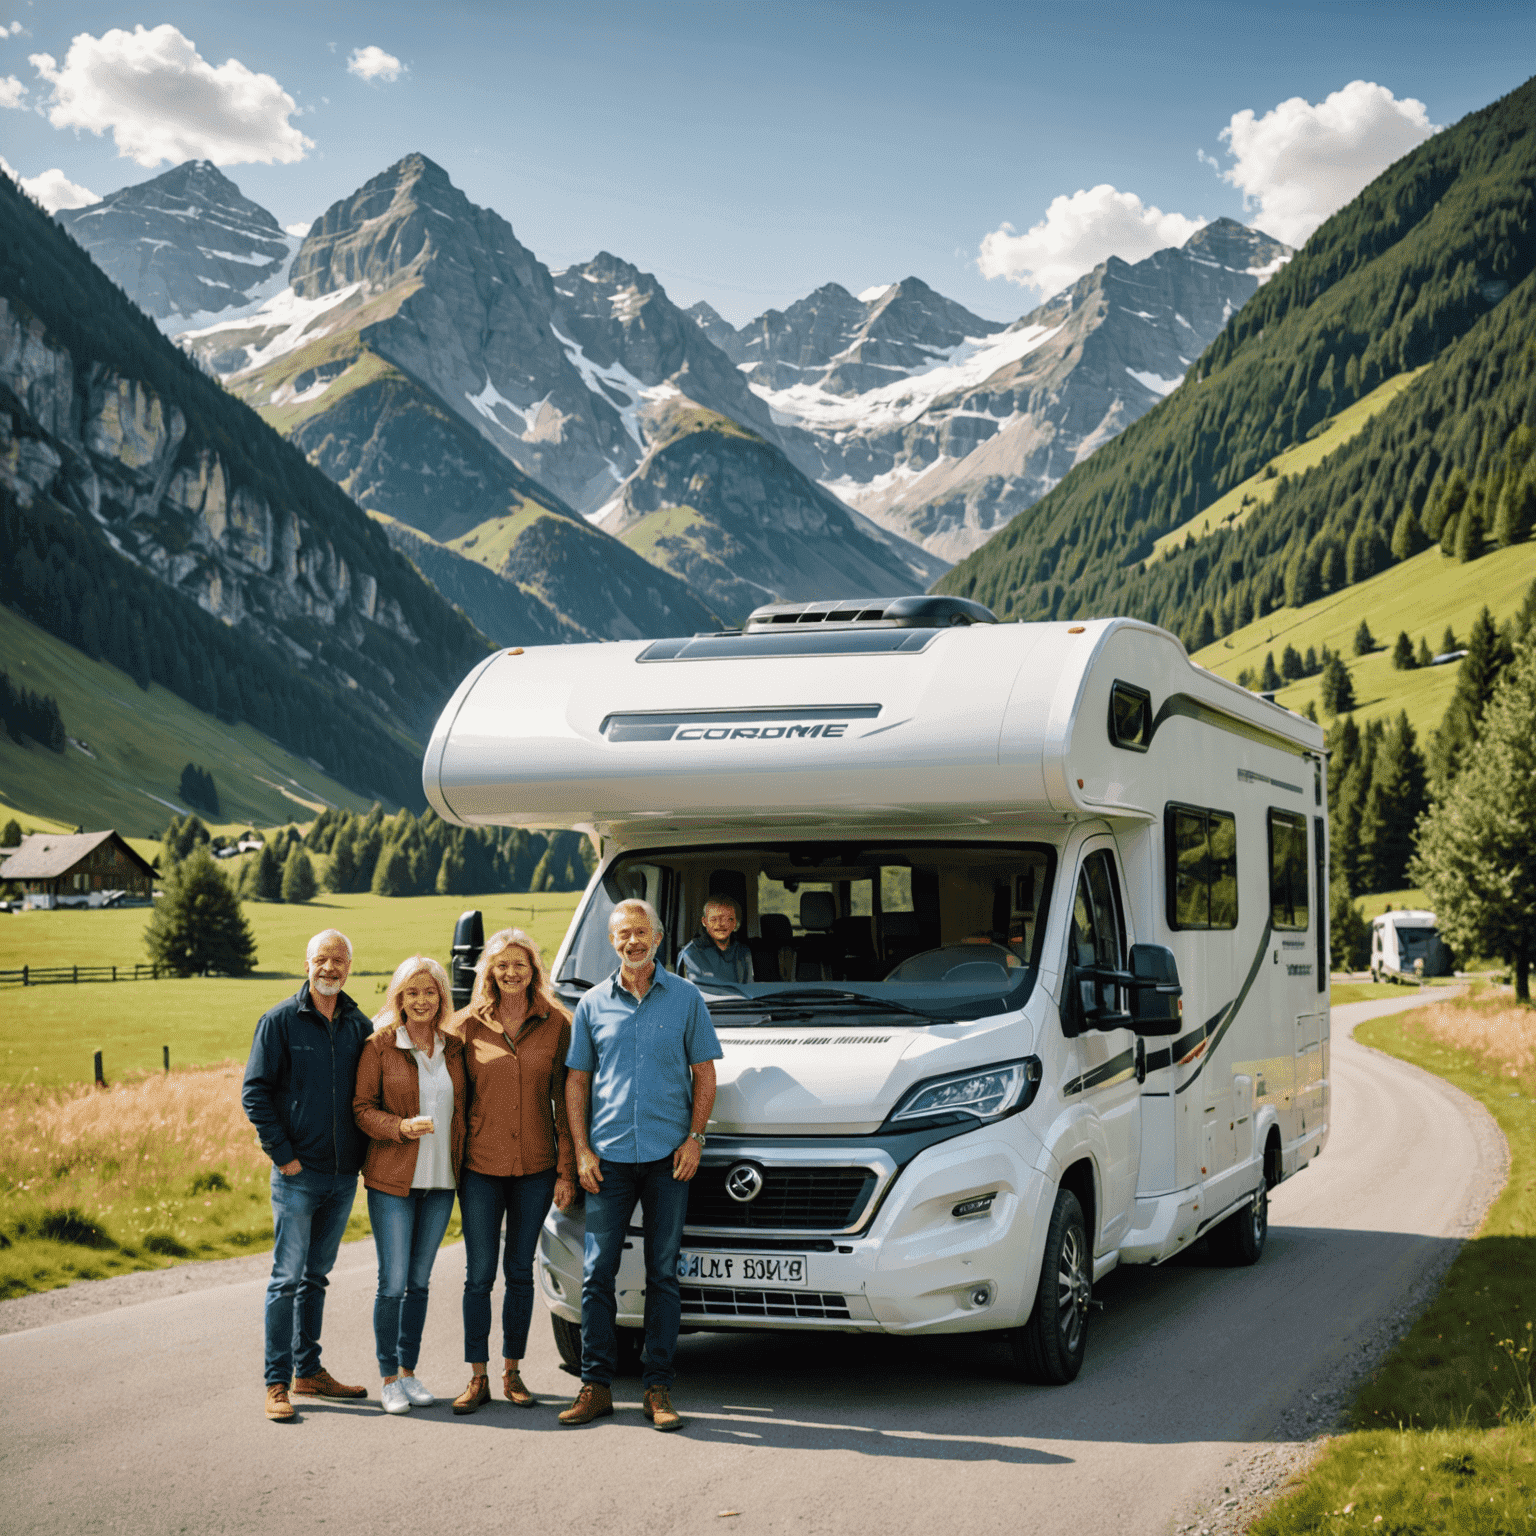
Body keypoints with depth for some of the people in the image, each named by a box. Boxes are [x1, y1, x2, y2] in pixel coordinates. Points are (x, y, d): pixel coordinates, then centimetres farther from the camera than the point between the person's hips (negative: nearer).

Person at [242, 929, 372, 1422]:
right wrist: (282, 1153, -11)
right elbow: (255, 1092, -6)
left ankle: (308, 1370, 23)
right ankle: (277, 1383, 1)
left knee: (316, 1276, 14)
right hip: (297, 1175, -4)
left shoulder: (359, 1026, 8)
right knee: (287, 1278, -4)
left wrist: (366, 1153, 5)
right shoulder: (280, 1021, -4)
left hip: (343, 1176, 4)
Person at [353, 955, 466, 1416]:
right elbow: (361, 1108, -5)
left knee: (419, 1281, 10)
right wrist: (402, 1126, -20)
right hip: (392, 1179, -4)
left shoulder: (453, 1049, 8)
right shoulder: (380, 1045, -4)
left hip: (440, 1181, 4)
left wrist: (462, 1165, 4)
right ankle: (388, 1378, 8)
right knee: (393, 1282, -4)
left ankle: (409, 1371, 21)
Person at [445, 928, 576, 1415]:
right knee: (479, 1274, 2)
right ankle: (477, 1378, 10)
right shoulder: (467, 1025, 1)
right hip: (480, 1166, 0)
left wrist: (566, 1170, -1)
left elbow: (565, 1101, 2)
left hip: (535, 1168, 0)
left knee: (520, 1272, 9)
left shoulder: (556, 1024, 1)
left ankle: (512, 1371, 19)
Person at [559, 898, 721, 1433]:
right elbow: (576, 1081, 10)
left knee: (663, 1274, 4)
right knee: (596, 1273, 0)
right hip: (608, 1157, 1)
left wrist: (694, 1136, -5)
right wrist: (581, 1149, 0)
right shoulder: (592, 1005, 8)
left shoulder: (685, 998, 5)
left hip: (668, 1154, -1)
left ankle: (658, 1388, 9)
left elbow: (704, 1073, 6)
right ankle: (595, 1385, 9)